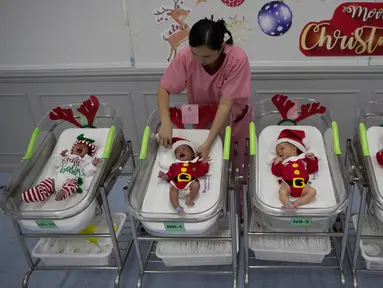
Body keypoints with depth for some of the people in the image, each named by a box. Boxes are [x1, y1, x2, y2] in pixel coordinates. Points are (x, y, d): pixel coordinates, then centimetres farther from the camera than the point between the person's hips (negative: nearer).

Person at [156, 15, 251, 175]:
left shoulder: (237, 59, -33)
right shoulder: (185, 56, -27)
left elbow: (225, 105, -32)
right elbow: (163, 89, -18)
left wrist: (208, 142, -36)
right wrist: (166, 123, -33)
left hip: (231, 118, -1)